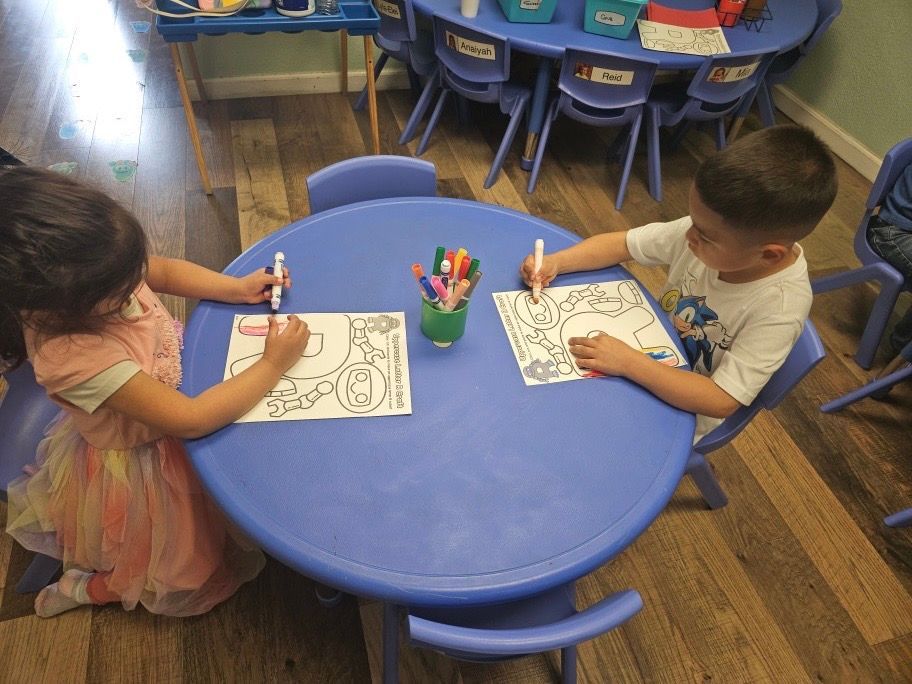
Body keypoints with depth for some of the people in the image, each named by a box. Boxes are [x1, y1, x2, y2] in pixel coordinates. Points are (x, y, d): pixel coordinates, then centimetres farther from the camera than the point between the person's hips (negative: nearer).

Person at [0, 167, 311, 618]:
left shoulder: (87, 279, -23)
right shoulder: (74, 358, -42)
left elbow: (165, 271, -3)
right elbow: (192, 420, -38)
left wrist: (236, 289, -17)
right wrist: (273, 366, -31)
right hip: (143, 463, -6)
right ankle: (88, 587, 30)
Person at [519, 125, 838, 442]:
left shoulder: (780, 307, -32)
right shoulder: (710, 230, -21)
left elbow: (721, 401, -31)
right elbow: (623, 243, -9)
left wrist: (629, 362, -37)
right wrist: (555, 262, -22)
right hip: (652, 353, 5)